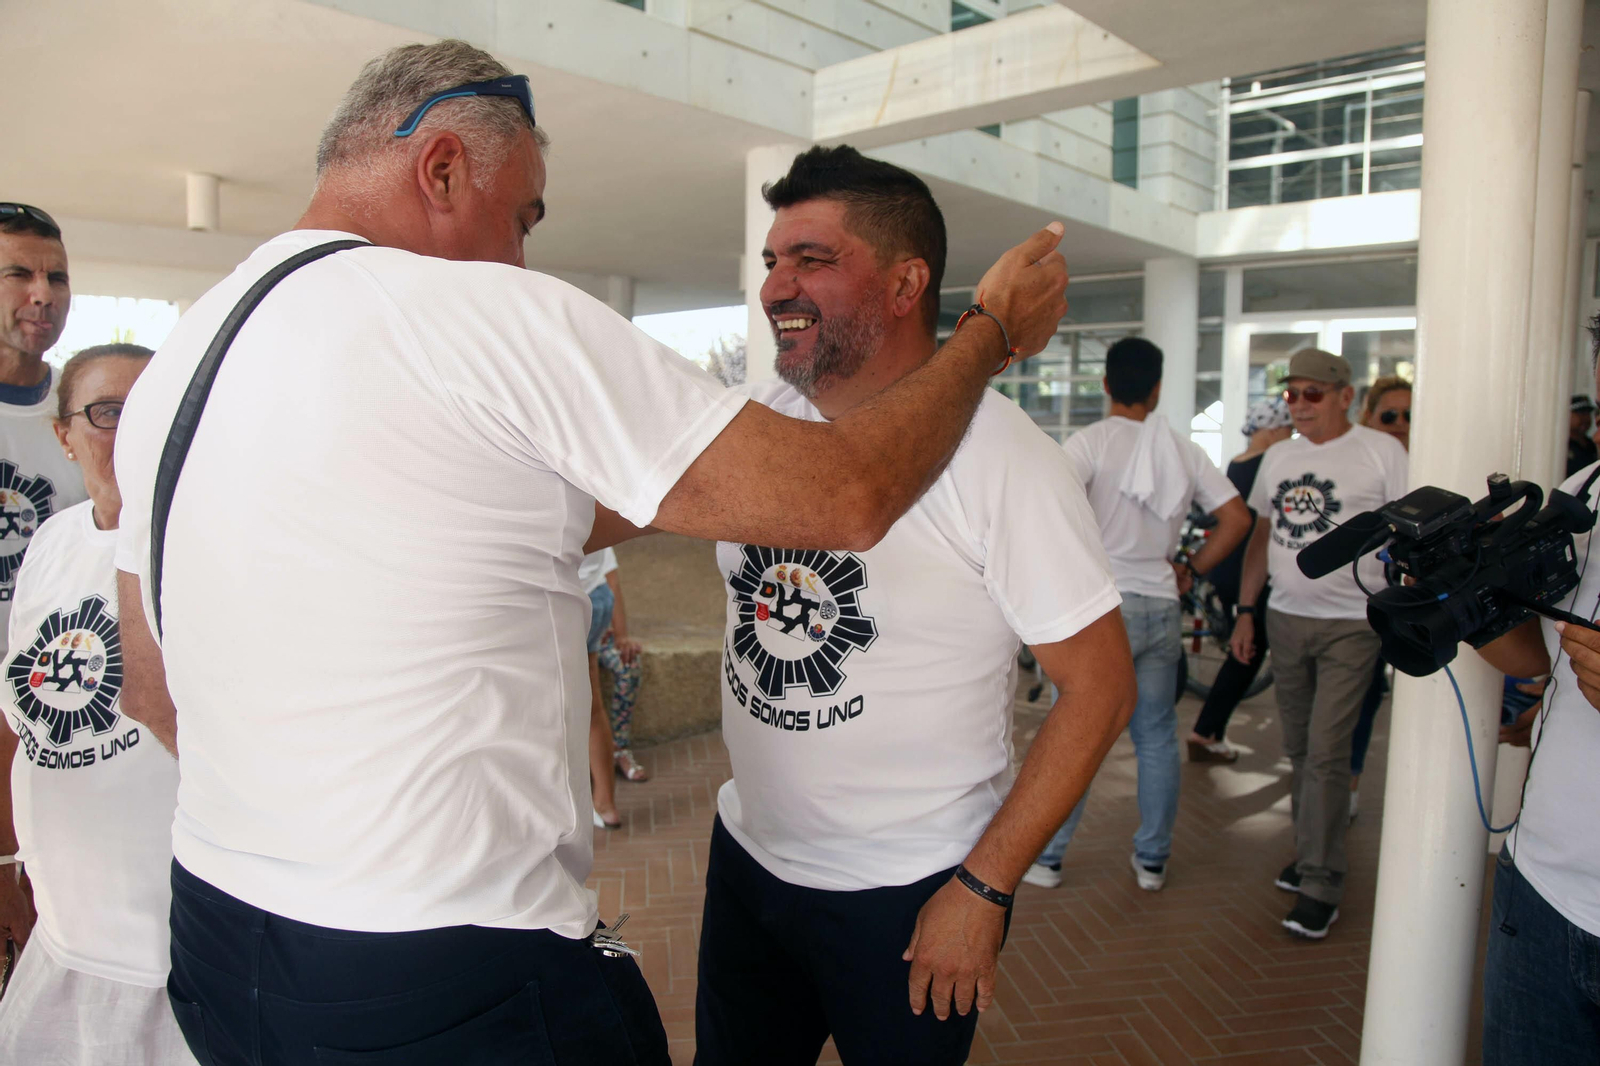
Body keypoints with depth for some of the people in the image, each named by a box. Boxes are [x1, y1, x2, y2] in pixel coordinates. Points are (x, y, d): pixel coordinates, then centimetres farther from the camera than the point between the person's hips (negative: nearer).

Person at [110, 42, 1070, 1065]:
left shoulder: (170, 363, 6)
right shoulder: (490, 314, -20)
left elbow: (152, 687, 14)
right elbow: (848, 495, -19)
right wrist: (994, 327, -1)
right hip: (449, 984, -8)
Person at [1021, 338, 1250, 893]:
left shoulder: (1091, 441, -8)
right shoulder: (1185, 451, 6)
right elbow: (1237, 520, 6)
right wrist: (1190, 569, 13)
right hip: (1161, 608, 4)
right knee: (1158, 737, 14)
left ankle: (1047, 857, 15)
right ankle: (1152, 861, 25)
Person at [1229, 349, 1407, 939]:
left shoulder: (1381, 452, -5)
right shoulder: (1279, 457, 11)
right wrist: (1245, 611, 14)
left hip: (1352, 624, -5)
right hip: (1285, 618, 5)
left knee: (1326, 752, -7)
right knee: (1298, 750, 12)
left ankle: (1320, 884, 4)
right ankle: (1310, 853, 28)